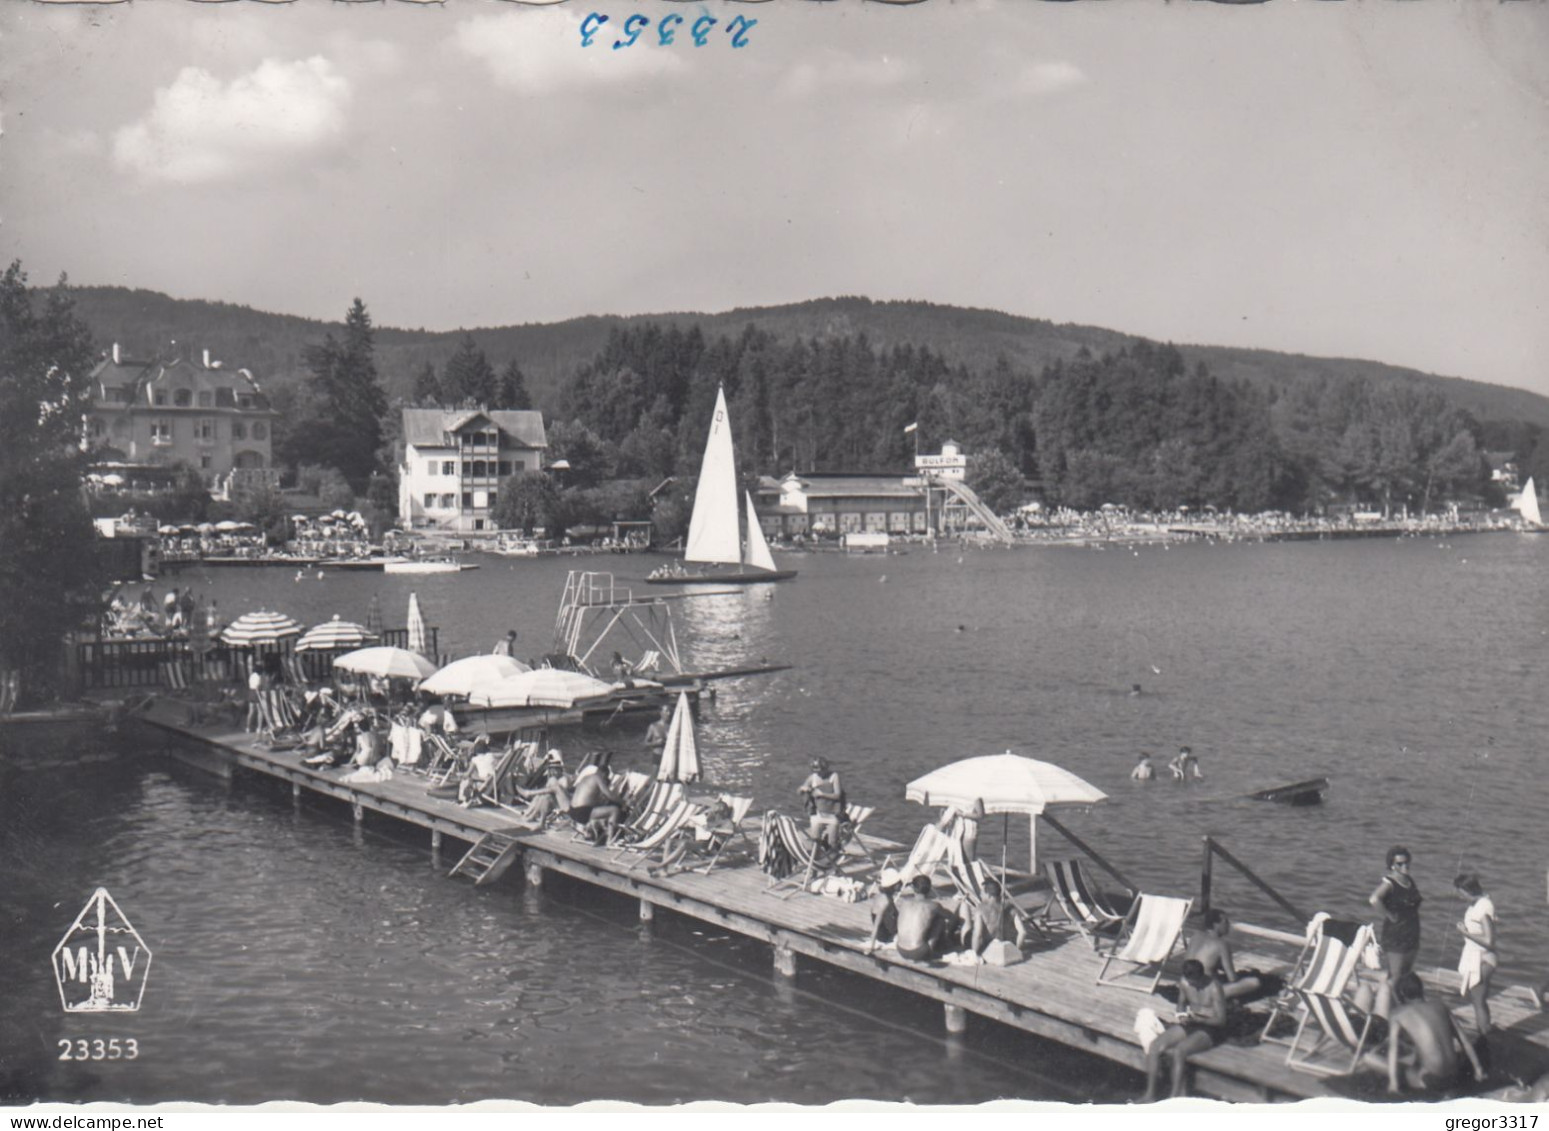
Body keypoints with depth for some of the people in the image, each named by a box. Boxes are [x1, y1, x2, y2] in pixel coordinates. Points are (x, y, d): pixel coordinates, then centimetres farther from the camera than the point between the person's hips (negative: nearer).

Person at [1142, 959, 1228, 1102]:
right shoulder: (1184, 983, -1)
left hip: (1210, 1028, -7)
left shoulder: (1214, 988, -19)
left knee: (1178, 1051, -33)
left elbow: (1221, 1020, -17)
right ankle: (1149, 1096, -9)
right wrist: (1180, 1015, -5)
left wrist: (1196, 1019, -29)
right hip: (1188, 1024, 7)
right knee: (1154, 1047, -15)